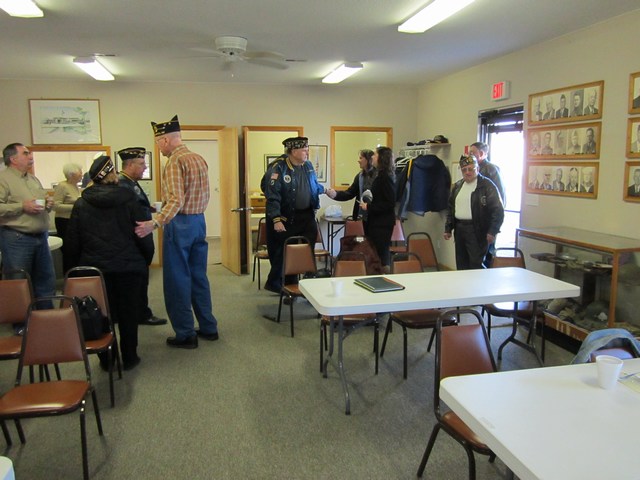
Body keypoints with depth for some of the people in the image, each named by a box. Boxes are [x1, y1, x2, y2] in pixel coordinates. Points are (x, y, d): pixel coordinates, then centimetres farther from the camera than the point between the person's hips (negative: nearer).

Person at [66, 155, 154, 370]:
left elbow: (72, 240, 5)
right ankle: (129, 358, 18)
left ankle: (106, 360, 20)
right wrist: (147, 259, 6)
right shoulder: (127, 199, -8)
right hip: (128, 267, -2)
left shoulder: (81, 203, 1)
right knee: (128, 313, 9)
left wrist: (79, 264, 16)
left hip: (94, 268, 3)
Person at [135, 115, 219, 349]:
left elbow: (176, 200, -25)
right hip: (199, 221, 8)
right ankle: (208, 327, 22)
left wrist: (154, 223, -33)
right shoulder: (199, 159, 11)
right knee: (199, 276, 15)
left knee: (178, 280, 1)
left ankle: (185, 334, 8)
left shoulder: (175, 161, -14)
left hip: (179, 224, -8)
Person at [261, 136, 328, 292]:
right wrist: (276, 220, -25)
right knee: (283, 253, 4)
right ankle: (275, 283, 20)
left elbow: (314, 185, 24)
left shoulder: (308, 166, 6)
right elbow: (272, 196, -20)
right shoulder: (278, 168, -16)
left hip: (306, 216, 6)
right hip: (286, 218, -6)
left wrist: (324, 190, 6)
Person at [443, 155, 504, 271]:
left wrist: (492, 231, -17)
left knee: (476, 265, -9)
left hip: (477, 231, -6)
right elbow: (451, 208, 21)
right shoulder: (457, 186, 15)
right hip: (459, 229, 7)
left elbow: (498, 210, -10)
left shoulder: (487, 185, -6)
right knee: (461, 265, 10)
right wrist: (448, 228, 14)